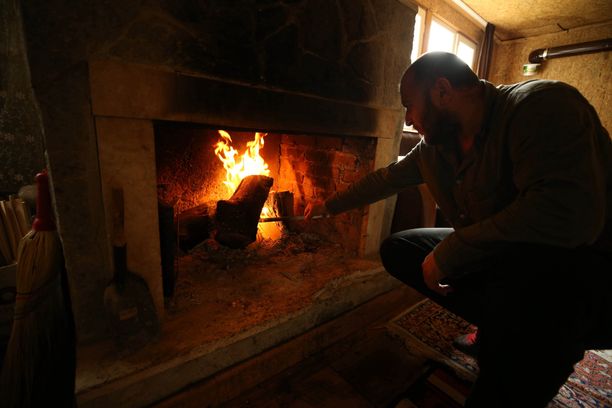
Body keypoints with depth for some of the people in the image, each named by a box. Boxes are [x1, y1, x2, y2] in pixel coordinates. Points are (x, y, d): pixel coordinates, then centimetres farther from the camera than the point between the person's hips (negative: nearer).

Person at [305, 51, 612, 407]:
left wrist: (447, 252, -26)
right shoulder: (434, 145, 0)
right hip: (496, 258, 7)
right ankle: (506, 327, 6)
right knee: (397, 250, 2)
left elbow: (567, 215, -34)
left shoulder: (541, 106, -21)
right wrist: (330, 206, 19)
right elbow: (386, 179, 11)